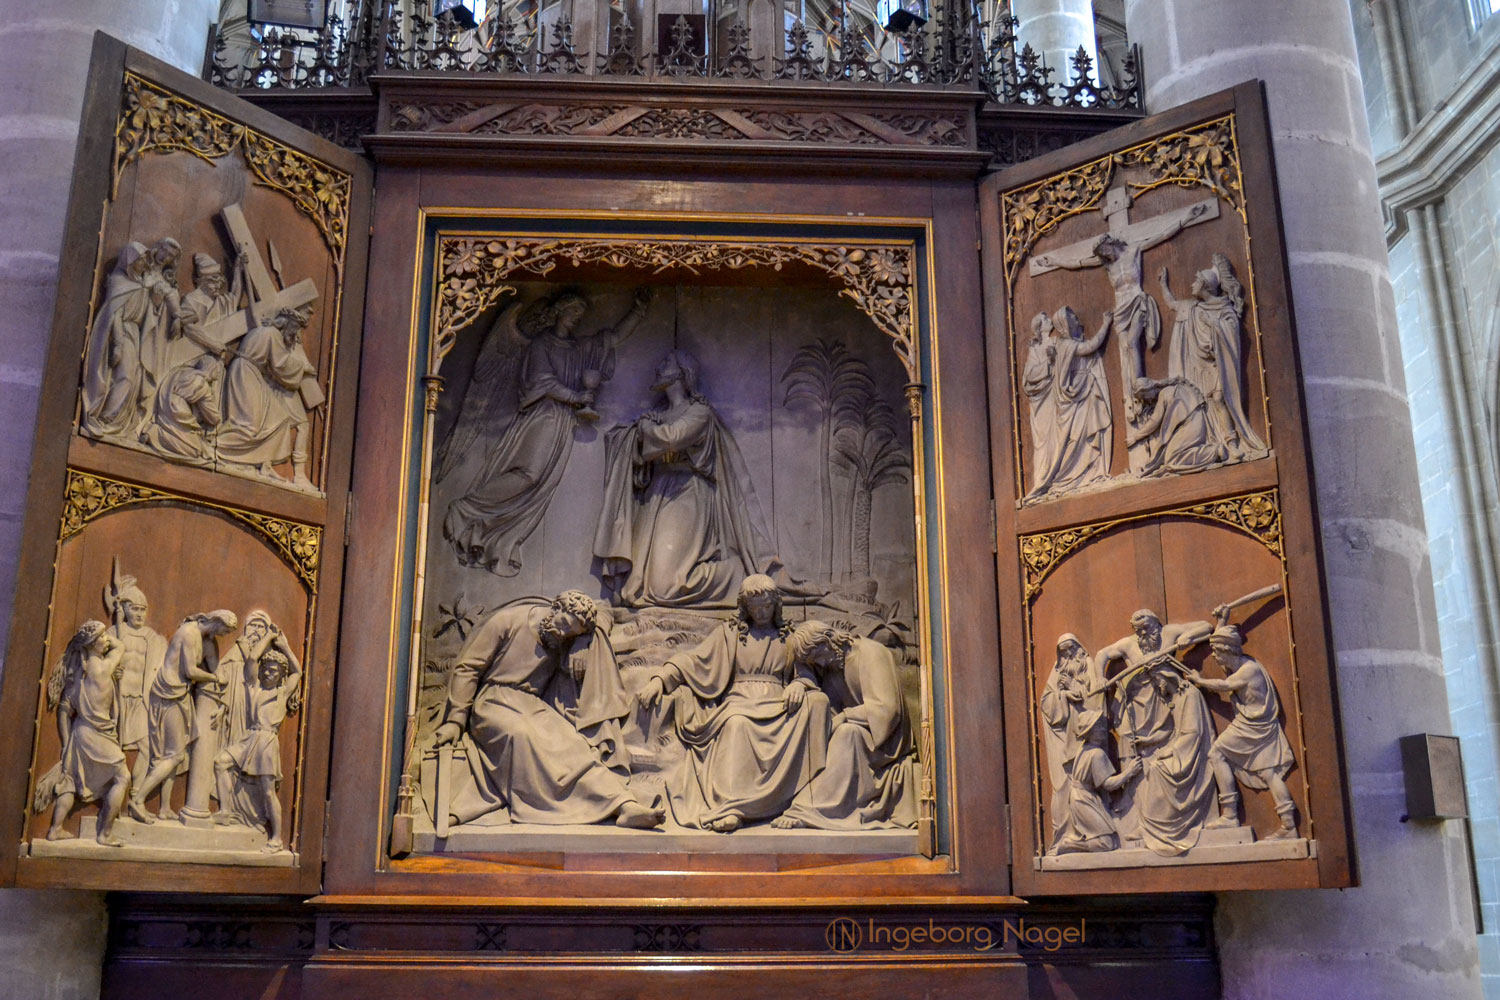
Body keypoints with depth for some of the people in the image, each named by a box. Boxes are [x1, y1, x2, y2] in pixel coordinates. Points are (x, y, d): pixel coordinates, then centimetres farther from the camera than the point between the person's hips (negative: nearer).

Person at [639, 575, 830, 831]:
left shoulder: (789, 636, 23)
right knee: (737, 724, -39)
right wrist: (660, 679, -4)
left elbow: (808, 671, 15)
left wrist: (799, 684, -11)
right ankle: (731, 807, -50)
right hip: (738, 702, -1)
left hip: (776, 705, 1)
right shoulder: (730, 632, 21)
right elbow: (694, 659, 12)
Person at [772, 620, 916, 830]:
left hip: (883, 739, -8)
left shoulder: (871, 653, -11)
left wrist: (839, 720, -22)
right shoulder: (833, 666, 11)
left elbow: (885, 708, -20)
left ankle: (808, 810, -37)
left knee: (847, 731, -34)